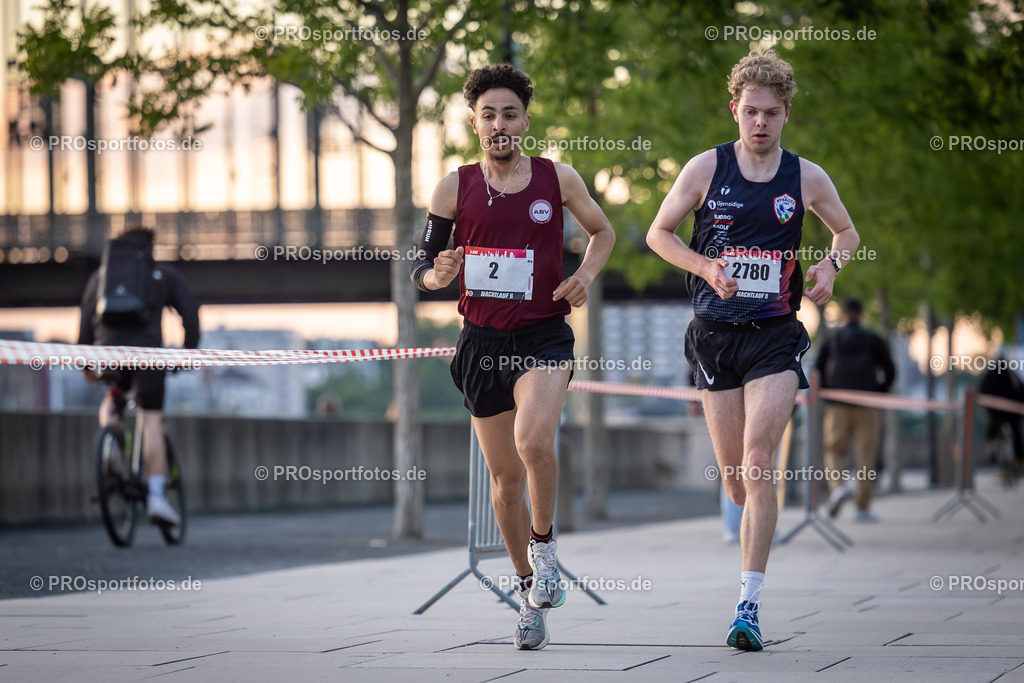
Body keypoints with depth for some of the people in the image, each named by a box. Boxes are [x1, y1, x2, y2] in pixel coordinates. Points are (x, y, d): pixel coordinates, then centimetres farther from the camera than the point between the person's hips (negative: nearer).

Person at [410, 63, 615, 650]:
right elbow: (423, 267, 5)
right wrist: (438, 273, -18)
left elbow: (603, 231, 17)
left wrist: (585, 277, -2)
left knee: (533, 440, -28)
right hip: (483, 341, 2)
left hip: (544, 337, -2)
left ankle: (544, 547, -4)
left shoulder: (559, 179, 1)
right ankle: (531, 590, 24)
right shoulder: (454, 188, 2)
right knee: (505, 476, 8)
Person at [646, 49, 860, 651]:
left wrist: (831, 266, -3)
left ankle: (750, 604, -17)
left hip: (775, 336, -1)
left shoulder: (807, 178, 2)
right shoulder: (705, 169, 0)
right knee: (736, 480, 4)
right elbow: (659, 233, 7)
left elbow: (848, 231, 18)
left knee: (759, 463, -16)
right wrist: (705, 267, -10)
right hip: (715, 334, 1)